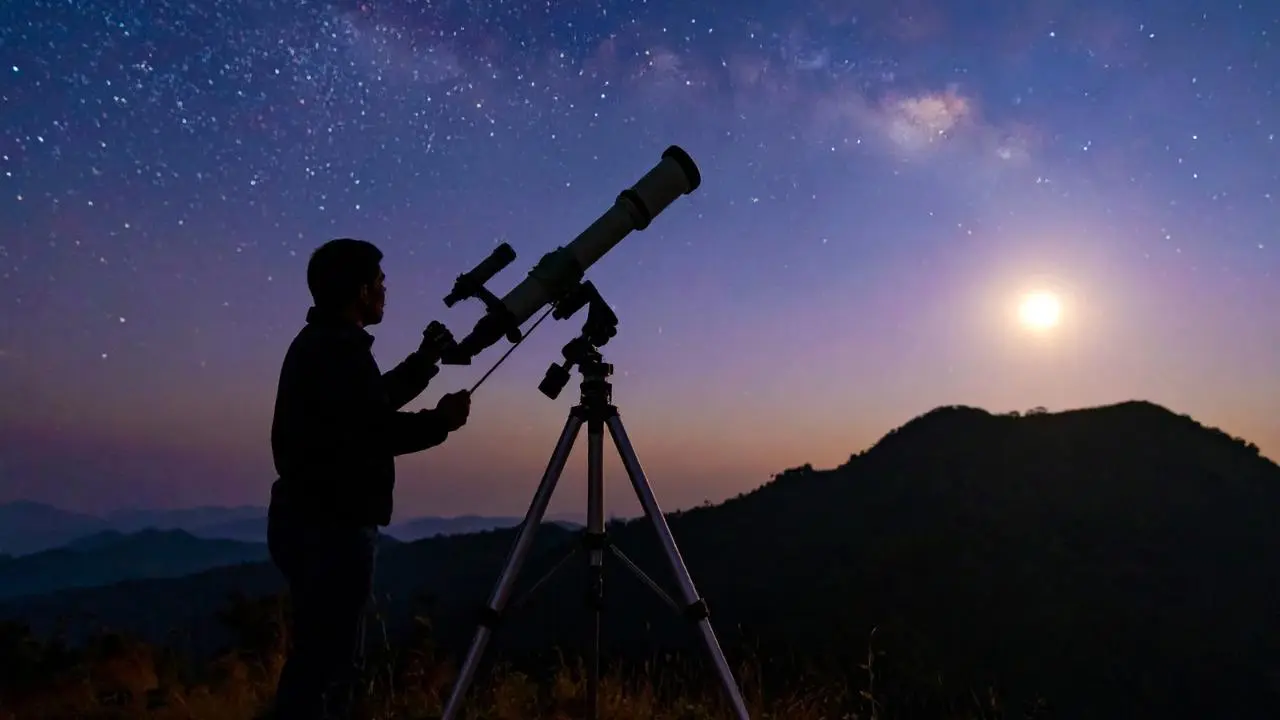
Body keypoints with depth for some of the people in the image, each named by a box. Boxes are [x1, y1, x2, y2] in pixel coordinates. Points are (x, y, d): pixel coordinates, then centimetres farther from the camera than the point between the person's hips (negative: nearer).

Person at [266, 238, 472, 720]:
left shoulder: (318, 344, 15)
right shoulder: (340, 350, -16)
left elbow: (367, 411, 22)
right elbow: (375, 432, -22)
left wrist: (423, 363, 22)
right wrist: (441, 421, -8)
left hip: (315, 522, 10)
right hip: (332, 526, -10)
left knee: (333, 658, 18)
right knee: (323, 662, -5)